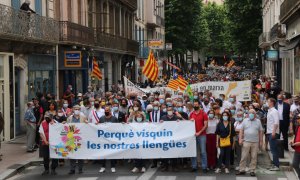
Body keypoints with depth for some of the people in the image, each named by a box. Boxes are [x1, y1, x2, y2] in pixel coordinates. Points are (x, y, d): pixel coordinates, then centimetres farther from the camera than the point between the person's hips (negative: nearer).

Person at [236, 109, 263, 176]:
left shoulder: (258, 121, 8)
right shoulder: (245, 121, 7)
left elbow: (261, 132, 9)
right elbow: (241, 130, 6)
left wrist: (261, 141, 5)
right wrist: (240, 139, -3)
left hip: (255, 142, 1)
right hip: (246, 141, 0)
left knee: (254, 157, 2)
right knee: (244, 157, -1)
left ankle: (252, 170, 10)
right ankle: (242, 170, 4)